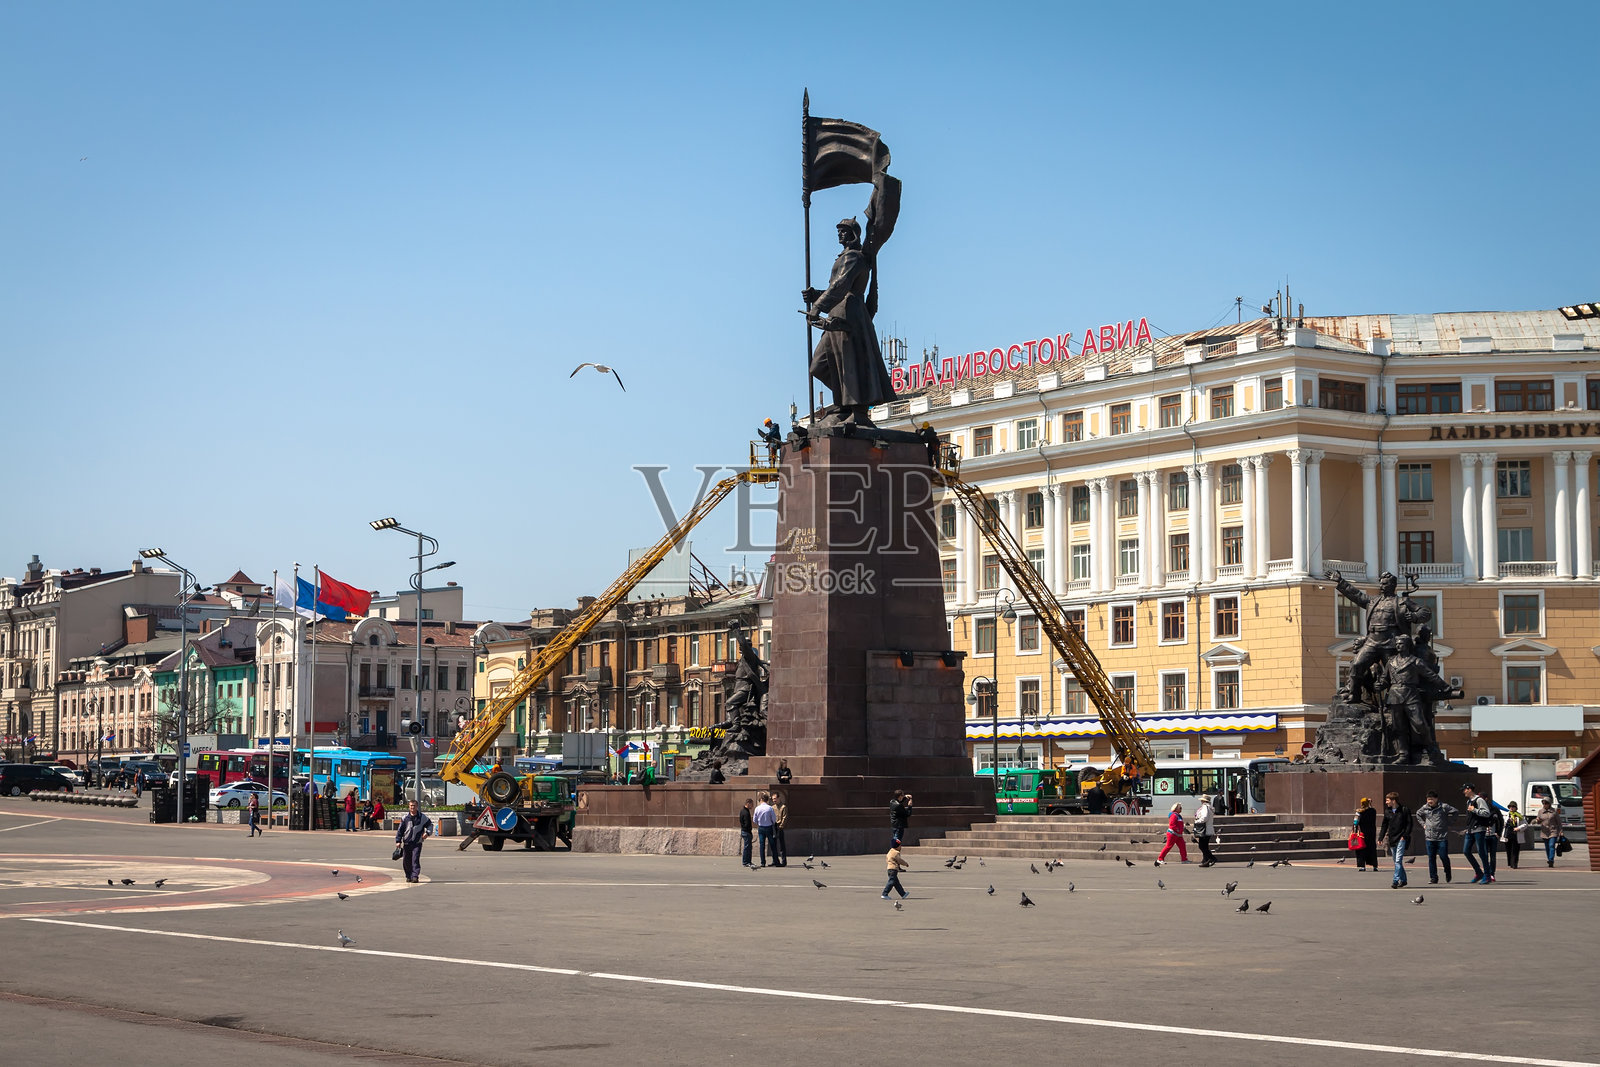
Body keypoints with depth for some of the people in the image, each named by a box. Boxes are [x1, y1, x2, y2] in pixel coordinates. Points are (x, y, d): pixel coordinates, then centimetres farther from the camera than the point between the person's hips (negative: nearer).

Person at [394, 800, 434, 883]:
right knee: (406, 861, 7)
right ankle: (408, 876, 23)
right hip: (407, 842, 2)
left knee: (415, 859, -14)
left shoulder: (422, 817, 2)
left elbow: (430, 824, 16)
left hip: (417, 843, -2)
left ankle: (415, 876, -15)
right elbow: (400, 830, 7)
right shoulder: (405, 818, 4)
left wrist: (427, 833, -1)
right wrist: (398, 840, 2)